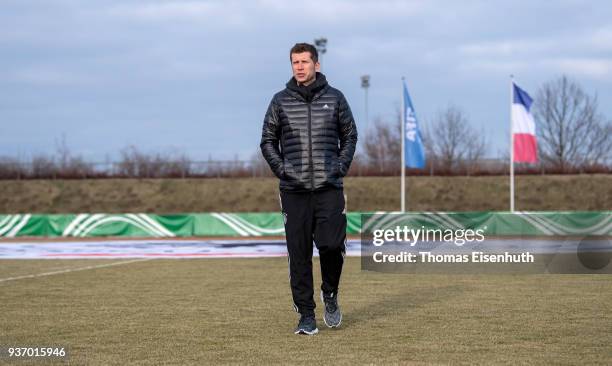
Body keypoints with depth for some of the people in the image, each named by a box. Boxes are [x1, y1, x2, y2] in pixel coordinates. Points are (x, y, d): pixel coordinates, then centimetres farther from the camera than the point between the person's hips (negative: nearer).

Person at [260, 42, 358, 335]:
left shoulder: (334, 98, 6)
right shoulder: (281, 101, 5)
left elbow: (349, 135, 14)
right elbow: (268, 140, 11)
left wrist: (341, 167, 1)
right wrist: (281, 169, -1)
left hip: (329, 188, 0)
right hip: (294, 190, 1)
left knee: (332, 245, -12)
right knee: (299, 254, 0)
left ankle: (330, 295, 17)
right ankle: (306, 316, 8)